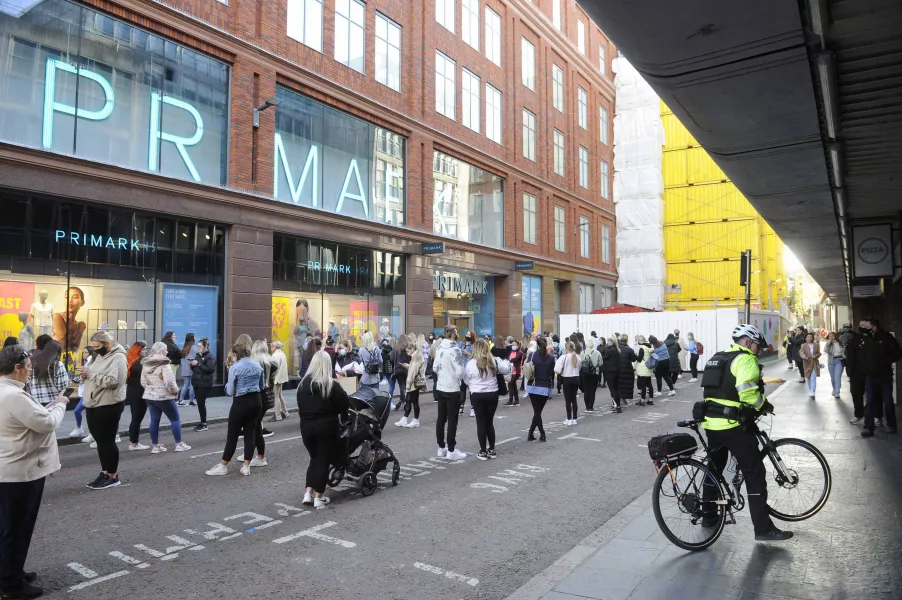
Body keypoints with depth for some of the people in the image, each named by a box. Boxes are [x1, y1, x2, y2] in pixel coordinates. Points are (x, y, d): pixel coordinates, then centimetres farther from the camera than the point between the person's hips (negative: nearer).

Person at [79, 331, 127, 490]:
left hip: (108, 406, -9)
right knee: (100, 440, 15)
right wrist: (86, 374, 0)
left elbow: (112, 381, -24)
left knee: (107, 441, -1)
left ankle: (113, 476, 9)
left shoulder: (118, 357, -13)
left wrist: (91, 373, -21)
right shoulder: (99, 356, 15)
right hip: (93, 404, 9)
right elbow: (95, 378, 22)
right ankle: (105, 472, 26)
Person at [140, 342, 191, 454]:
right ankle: (179, 444, 6)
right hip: (164, 396, -7)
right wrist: (175, 390, -7)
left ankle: (155, 446, 13)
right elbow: (169, 382, -23)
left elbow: (143, 382, 9)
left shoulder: (146, 364, 6)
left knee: (154, 420, 10)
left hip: (150, 396, 7)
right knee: (175, 419, 4)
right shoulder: (164, 364, -18)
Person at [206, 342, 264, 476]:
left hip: (241, 403, -5)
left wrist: (227, 385, 11)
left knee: (232, 435, 4)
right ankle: (246, 466, 11)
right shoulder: (257, 365, 5)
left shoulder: (235, 368, -12)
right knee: (250, 432, 9)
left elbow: (230, 391, -8)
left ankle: (223, 466, 14)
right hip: (256, 401, 5)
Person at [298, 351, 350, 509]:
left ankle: (308, 493, 14)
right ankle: (318, 497, 7)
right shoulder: (331, 385, -12)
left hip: (307, 427, 5)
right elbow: (345, 406, -7)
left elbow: (300, 407, 11)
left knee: (314, 459, 19)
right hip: (326, 427, -4)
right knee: (323, 460, 5)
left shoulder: (303, 384, 3)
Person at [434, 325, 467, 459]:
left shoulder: (439, 348, 4)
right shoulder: (455, 349, -18)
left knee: (441, 418, 13)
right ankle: (451, 451, 5)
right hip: (452, 389, -7)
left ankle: (441, 448, 22)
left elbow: (435, 368, 9)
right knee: (452, 420, 0)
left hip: (440, 388, 7)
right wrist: (460, 378, 1)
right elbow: (459, 371, -19)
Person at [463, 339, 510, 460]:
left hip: (477, 396, -3)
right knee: (490, 422, 15)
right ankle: (492, 450, 20)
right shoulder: (494, 361, -4)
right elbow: (506, 369, 10)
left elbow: (466, 380, 1)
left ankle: (483, 452, 9)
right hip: (493, 394, 3)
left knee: (481, 423, 5)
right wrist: (506, 362, 30)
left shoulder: (471, 363, -11)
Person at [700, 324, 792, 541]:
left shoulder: (716, 358, 18)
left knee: (714, 469, 21)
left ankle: (709, 516, 30)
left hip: (710, 422, 9)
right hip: (733, 425, -8)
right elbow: (746, 390, -23)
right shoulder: (746, 359, -9)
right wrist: (763, 404, -7)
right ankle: (763, 528, 3)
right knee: (755, 473, 0)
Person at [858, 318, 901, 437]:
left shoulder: (886, 337, -9)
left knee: (888, 401, 9)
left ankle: (891, 425, 25)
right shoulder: (863, 338, 0)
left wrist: (886, 361, -15)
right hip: (870, 375, 2)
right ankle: (868, 427, 3)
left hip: (885, 375, -2)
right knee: (870, 402, 2)